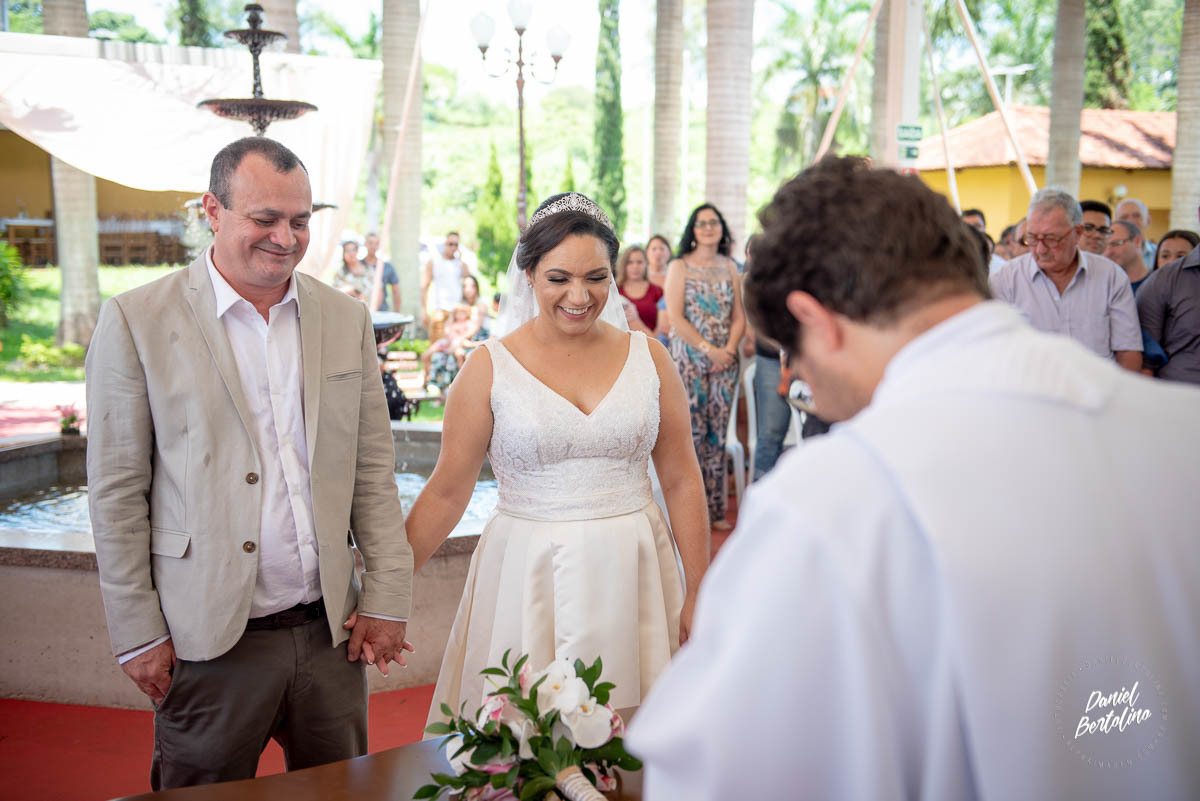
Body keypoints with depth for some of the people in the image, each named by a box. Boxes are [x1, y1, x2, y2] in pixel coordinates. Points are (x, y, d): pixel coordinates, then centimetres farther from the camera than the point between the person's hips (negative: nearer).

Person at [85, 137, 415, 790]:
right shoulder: (136, 320, -5)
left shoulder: (347, 319, 6)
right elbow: (116, 491, -4)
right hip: (208, 641, -3)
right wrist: (137, 634, -5)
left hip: (331, 634, 4)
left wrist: (388, 598, 3)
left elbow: (373, 470, 8)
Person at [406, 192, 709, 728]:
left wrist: (699, 591, 4)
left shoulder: (647, 357, 3)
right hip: (527, 578, -1)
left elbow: (682, 481, 6)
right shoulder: (490, 367, -3)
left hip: (630, 576, 2)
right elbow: (446, 493, 0)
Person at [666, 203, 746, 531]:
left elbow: (739, 317, 10)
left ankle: (715, 509, 12)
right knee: (691, 431, -6)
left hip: (724, 360, 4)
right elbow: (675, 318, -8)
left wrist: (729, 349, -7)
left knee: (717, 433, 5)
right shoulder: (679, 267, 1)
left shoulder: (729, 268, 12)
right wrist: (708, 349, -13)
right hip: (688, 359, -3)